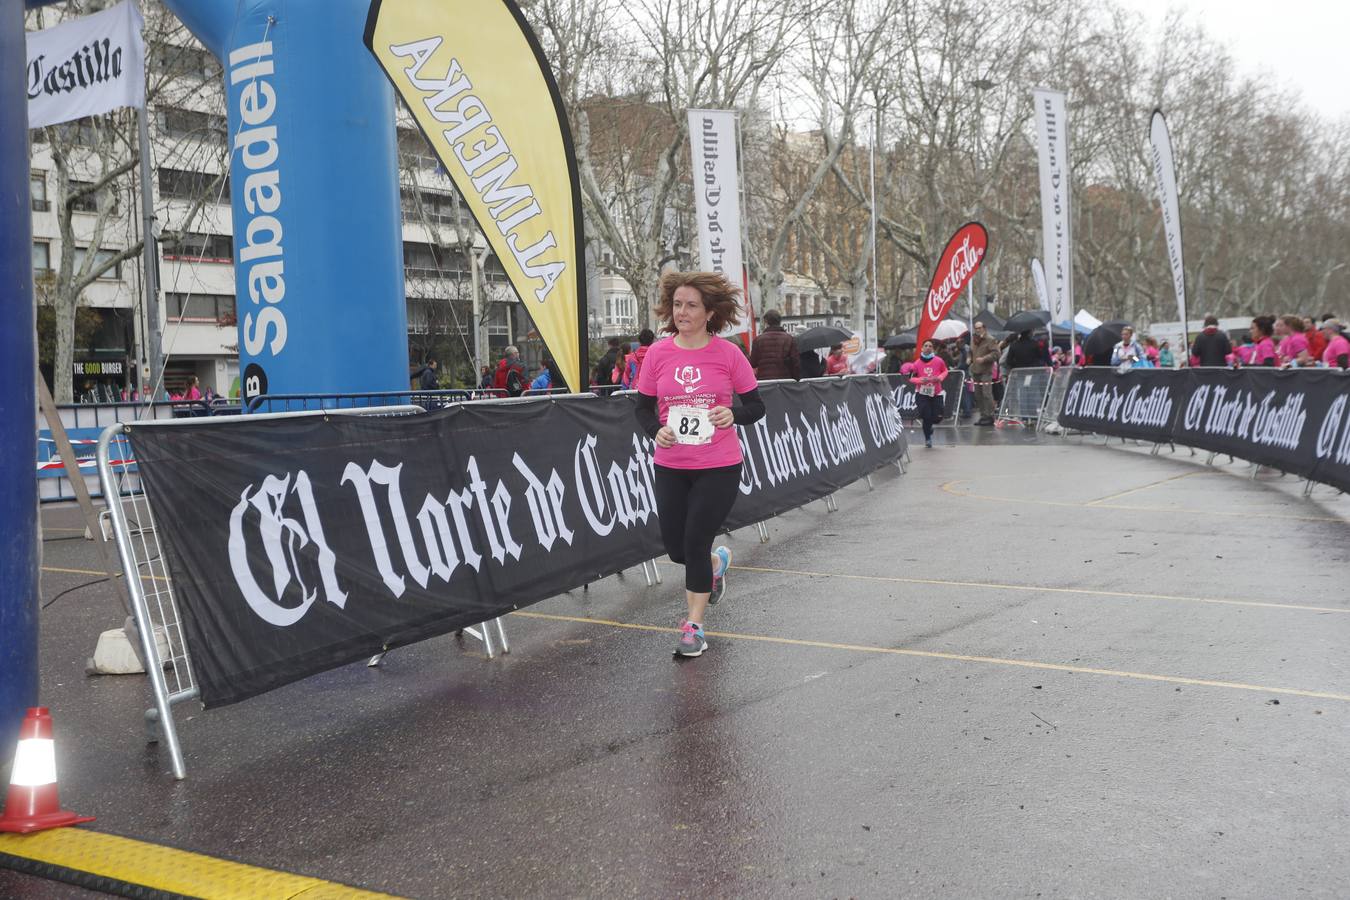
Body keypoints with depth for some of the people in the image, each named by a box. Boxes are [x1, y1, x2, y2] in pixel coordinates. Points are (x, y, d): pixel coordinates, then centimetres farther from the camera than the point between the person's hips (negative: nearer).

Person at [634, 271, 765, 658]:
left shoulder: (728, 354, -6)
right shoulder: (657, 354, -1)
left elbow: (756, 406, 1)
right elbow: (643, 408, 6)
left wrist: (733, 415, -20)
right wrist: (657, 431, -15)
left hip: (718, 467, -3)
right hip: (670, 467, 3)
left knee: (695, 542, -6)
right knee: (676, 547, 9)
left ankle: (694, 626, 12)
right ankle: (716, 563, 46)